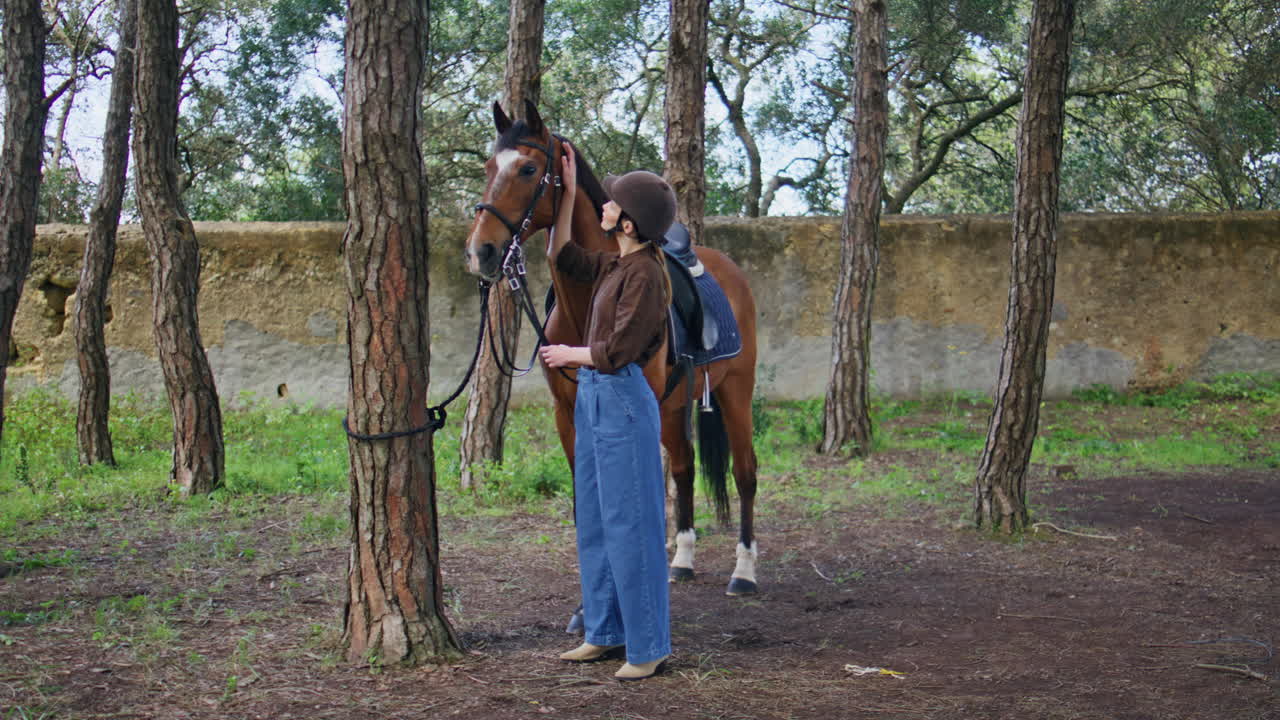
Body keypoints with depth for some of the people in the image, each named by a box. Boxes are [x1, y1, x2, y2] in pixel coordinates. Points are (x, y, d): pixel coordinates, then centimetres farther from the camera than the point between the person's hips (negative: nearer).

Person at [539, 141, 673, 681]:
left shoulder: (646, 273, -17)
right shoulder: (614, 265, 11)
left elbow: (617, 350, -20)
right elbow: (562, 256, 27)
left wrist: (568, 354, -5)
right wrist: (567, 192, 22)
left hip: (622, 401, -10)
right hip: (593, 396, 10)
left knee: (630, 525, -3)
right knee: (594, 521, 15)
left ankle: (648, 647, 6)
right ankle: (605, 632, 26)